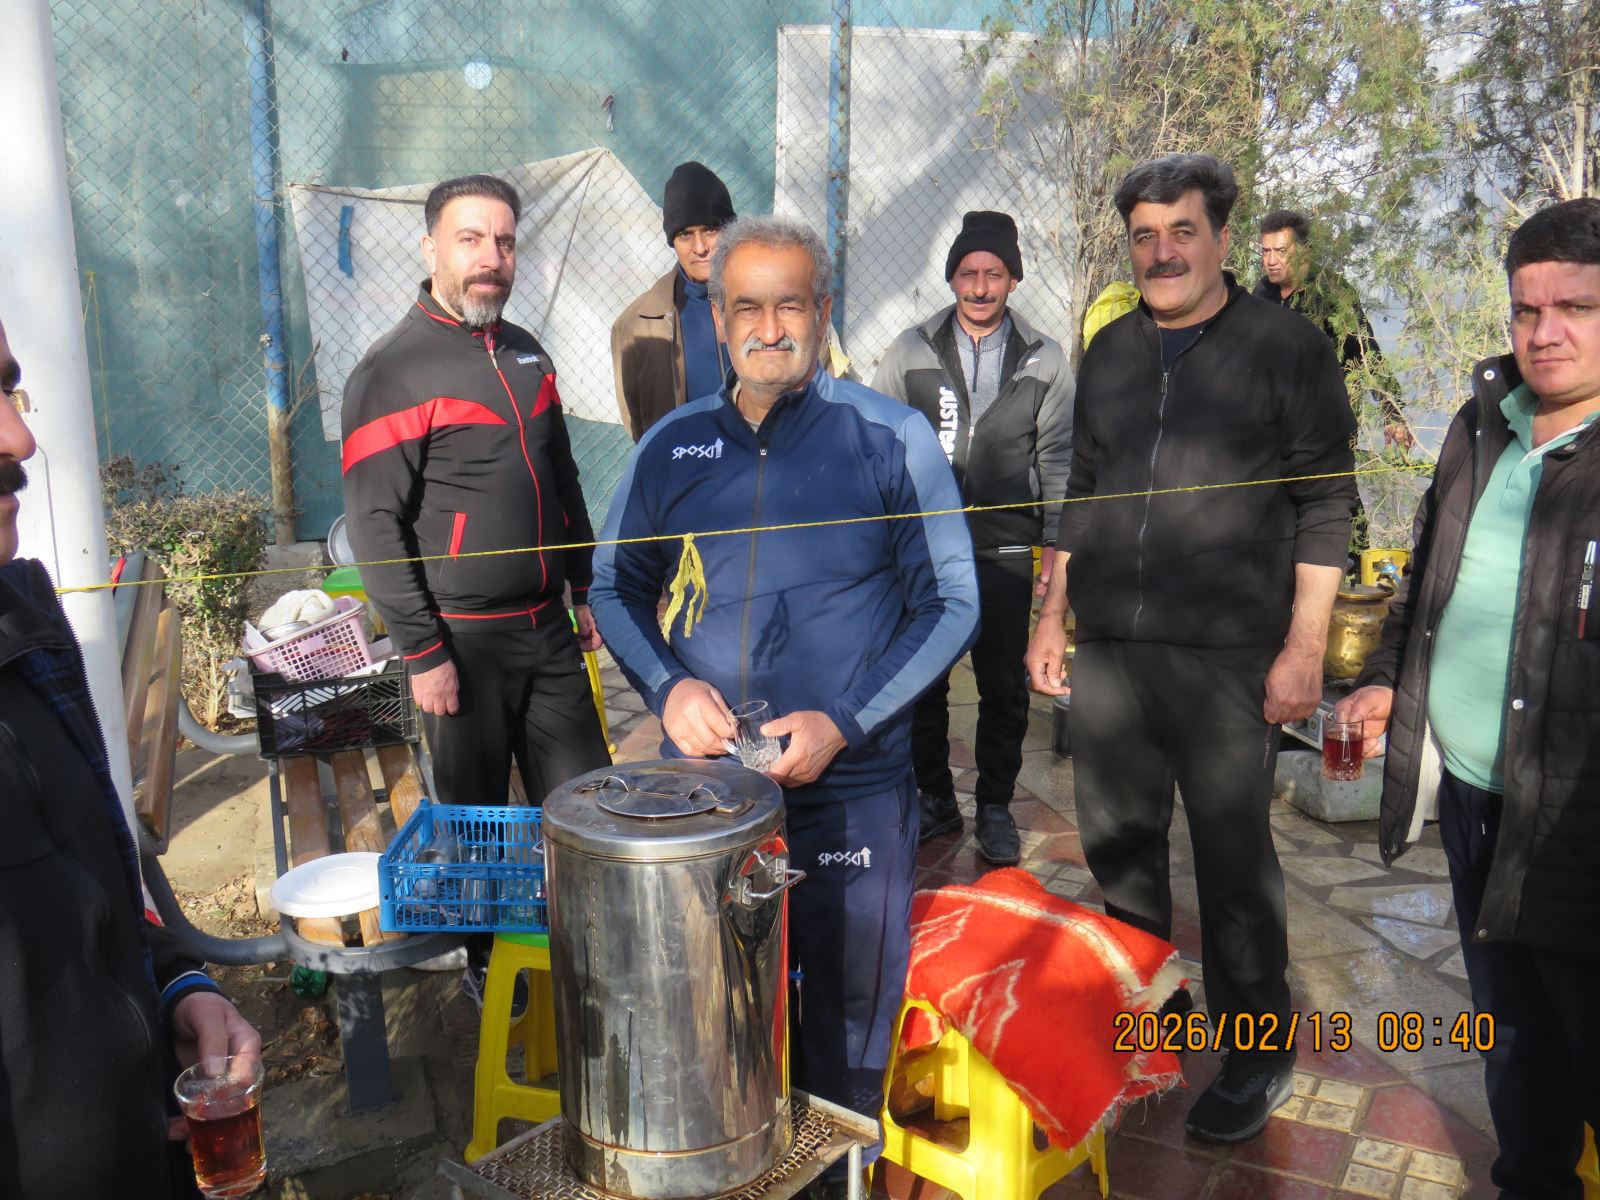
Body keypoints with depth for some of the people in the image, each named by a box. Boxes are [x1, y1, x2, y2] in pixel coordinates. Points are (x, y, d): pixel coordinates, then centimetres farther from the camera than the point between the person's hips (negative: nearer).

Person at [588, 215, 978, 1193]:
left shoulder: (891, 439, -5)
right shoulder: (672, 445, 4)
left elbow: (950, 602, -5)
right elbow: (617, 585, 11)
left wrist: (845, 723, -16)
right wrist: (666, 685, -9)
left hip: (851, 789, -2)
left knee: (848, 1027, 13)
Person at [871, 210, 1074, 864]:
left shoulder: (1044, 360, 4)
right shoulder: (911, 350, 4)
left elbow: (1058, 459, 6)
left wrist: (1058, 545, 0)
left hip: (1005, 552, 0)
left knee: (1005, 688, 6)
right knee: (921, 680, 9)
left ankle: (995, 807, 23)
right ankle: (935, 798, 26)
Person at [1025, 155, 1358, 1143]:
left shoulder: (1287, 346, -1)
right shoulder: (1110, 352, 13)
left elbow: (1326, 506, -3)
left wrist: (1305, 648, -10)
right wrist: (1053, 617, 14)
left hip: (1226, 656, -5)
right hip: (1107, 651, 5)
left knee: (1234, 862, 2)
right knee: (1117, 847, 13)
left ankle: (1259, 1054, 21)